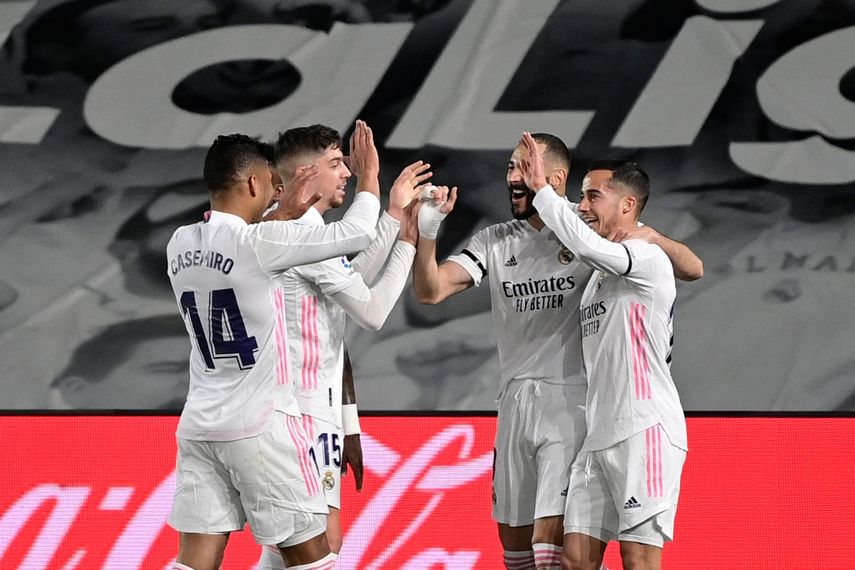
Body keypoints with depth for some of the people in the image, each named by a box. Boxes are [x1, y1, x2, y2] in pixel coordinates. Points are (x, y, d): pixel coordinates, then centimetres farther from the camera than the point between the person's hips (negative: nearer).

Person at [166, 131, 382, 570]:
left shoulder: (181, 245, 5)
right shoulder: (258, 243, -15)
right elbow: (356, 234, -12)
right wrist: (369, 178, 4)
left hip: (199, 424, 6)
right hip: (260, 426, -6)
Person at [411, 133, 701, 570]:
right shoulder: (495, 242, 10)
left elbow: (691, 269, -1)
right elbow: (430, 290, 0)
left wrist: (651, 237, -21)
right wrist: (426, 230, -16)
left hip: (571, 403, -6)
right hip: (516, 404, 6)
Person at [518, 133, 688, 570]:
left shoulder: (649, 260, -6)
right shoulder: (597, 275, 23)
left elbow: (585, 244, -25)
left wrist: (542, 189, -15)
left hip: (645, 432, -9)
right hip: (599, 435, 9)